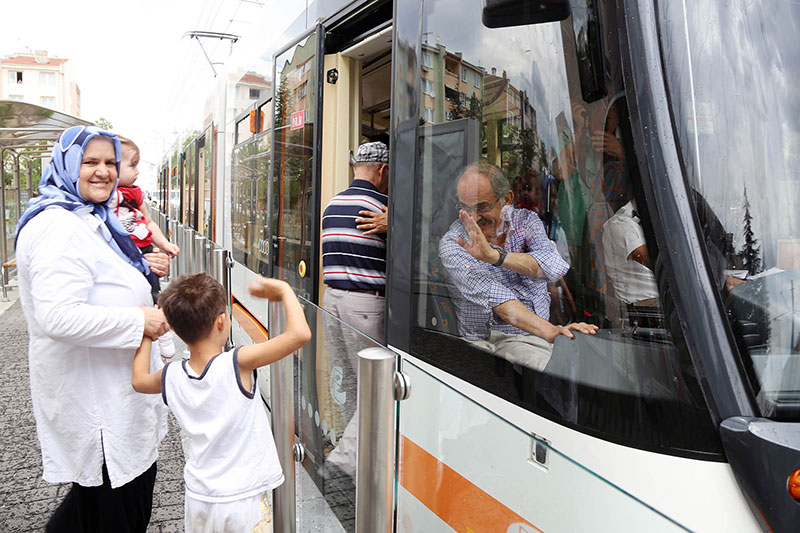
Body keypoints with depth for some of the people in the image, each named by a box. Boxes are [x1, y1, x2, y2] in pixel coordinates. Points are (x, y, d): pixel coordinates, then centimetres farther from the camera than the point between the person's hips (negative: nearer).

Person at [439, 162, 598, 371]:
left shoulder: (525, 220, 6)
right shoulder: (453, 244, -7)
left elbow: (555, 268, -16)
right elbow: (495, 298, -24)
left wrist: (493, 255, -29)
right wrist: (550, 332, -39)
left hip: (539, 333, 4)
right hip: (491, 339, -3)